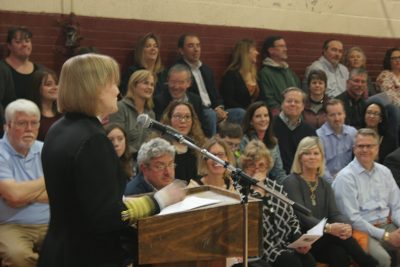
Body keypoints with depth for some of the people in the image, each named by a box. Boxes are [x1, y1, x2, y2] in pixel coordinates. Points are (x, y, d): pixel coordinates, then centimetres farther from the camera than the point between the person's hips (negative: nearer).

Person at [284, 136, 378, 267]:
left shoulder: (325, 185, 16)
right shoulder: (291, 182, -3)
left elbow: (334, 213, 3)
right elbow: (302, 216, -16)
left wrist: (346, 225, -22)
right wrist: (328, 228, -33)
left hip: (324, 238, 5)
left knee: (340, 254, -30)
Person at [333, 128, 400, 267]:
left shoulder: (384, 172, 12)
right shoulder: (345, 177, -8)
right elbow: (352, 218, -13)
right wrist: (386, 236, -15)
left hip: (387, 226, 6)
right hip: (362, 230, -6)